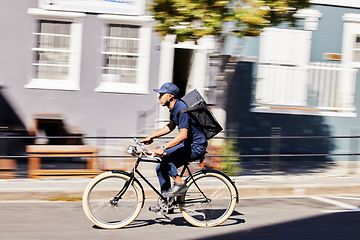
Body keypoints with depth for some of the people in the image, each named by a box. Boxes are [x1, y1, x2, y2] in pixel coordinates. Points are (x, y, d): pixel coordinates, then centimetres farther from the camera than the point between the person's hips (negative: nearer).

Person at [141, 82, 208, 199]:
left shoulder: (181, 109, -23)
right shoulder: (174, 108, 8)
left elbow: (183, 135, -32)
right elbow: (171, 126, 25)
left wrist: (163, 148, -38)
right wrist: (151, 137, 20)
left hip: (196, 148, -10)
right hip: (188, 145, 10)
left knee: (161, 154, -21)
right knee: (161, 168, 7)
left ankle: (179, 183, -12)